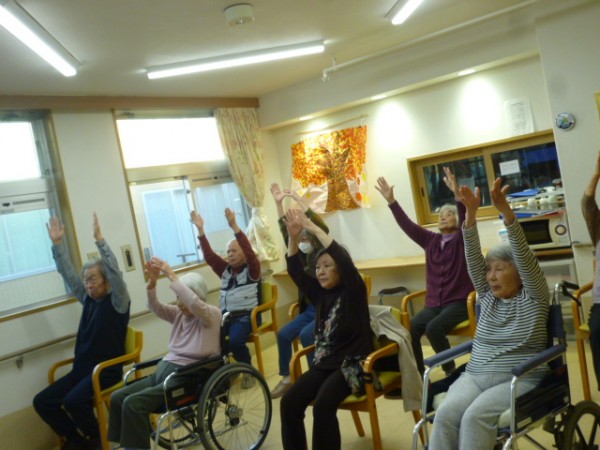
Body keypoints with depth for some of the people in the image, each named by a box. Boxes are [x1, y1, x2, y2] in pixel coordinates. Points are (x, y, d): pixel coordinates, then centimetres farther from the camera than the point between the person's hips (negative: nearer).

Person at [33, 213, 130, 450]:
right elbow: (67, 273, 10)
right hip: (81, 369, 7)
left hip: (107, 370, -7)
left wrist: (100, 240, -31)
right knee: (42, 402, -6)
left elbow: (114, 272, -23)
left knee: (74, 401, -29)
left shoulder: (117, 300, -7)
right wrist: (57, 244, 0)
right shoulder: (87, 298, 11)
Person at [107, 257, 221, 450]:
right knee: (117, 397, -2)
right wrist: (152, 282, -17)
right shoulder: (178, 314, 13)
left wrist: (172, 276, -28)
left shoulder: (212, 315, -8)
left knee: (133, 403, -21)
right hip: (163, 370, 8)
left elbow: (195, 304, -29)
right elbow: (155, 307, 1)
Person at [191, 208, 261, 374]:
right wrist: (200, 230, -4)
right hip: (226, 315, 5)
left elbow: (249, 251, -16)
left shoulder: (252, 269, 2)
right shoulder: (225, 270, 17)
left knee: (234, 341, -32)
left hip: (246, 315, -5)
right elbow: (209, 256, 7)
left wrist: (234, 226, -26)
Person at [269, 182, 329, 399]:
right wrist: (279, 203, -4)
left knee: (306, 334, -26)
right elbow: (286, 232, 4)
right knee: (283, 334, -11)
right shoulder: (302, 257, 7)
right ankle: (286, 378, 1)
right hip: (309, 309, 7)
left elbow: (322, 228, -23)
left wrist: (298, 199, -23)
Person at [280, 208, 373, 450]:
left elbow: (345, 261, -24)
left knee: (323, 405, -28)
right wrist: (293, 237, -14)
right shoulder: (320, 293, 8)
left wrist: (315, 229, -25)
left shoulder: (353, 291, -7)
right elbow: (296, 272, 0)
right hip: (323, 363, 6)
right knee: (289, 402, -14)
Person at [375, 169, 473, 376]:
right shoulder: (430, 240, 10)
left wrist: (457, 194, -37)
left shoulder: (462, 239, -2)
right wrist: (391, 201, -5)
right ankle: (418, 373, -9)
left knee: (434, 328, -30)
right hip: (434, 303, 5)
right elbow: (407, 225, 4)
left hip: (459, 302, -5)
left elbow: (466, 220, -21)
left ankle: (450, 371, -10)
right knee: (411, 327, -21)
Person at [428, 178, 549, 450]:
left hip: (519, 380, -4)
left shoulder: (534, 298, 1)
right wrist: (471, 214, -10)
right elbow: (473, 259, 2)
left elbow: (524, 256, -14)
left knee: (475, 416, -32)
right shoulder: (487, 297, 13)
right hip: (476, 375, 4)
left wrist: (505, 210, -26)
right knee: (446, 413, -26)